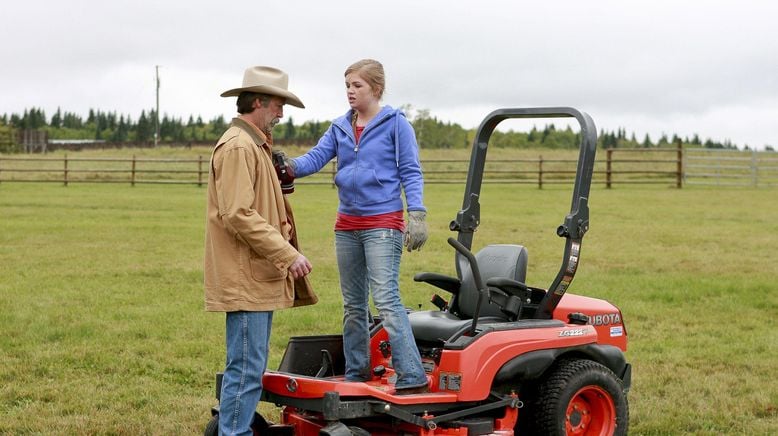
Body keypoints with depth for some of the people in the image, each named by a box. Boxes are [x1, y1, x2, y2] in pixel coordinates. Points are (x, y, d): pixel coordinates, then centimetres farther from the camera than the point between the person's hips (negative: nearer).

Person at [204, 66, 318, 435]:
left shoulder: (253, 145, 21)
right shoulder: (238, 147, -14)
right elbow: (238, 215, -22)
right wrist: (287, 254, -21)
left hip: (258, 277, 11)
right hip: (245, 279, -11)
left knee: (249, 368, 15)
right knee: (246, 370, -9)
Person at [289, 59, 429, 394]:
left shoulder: (395, 124, -4)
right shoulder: (340, 128, 11)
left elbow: (410, 173, -6)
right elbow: (317, 157, 2)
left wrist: (417, 215, -16)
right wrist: (289, 166, -19)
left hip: (383, 224, -6)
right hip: (347, 225, 7)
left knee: (386, 298, -16)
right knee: (353, 304, 12)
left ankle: (412, 376, -16)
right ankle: (356, 373, 22)